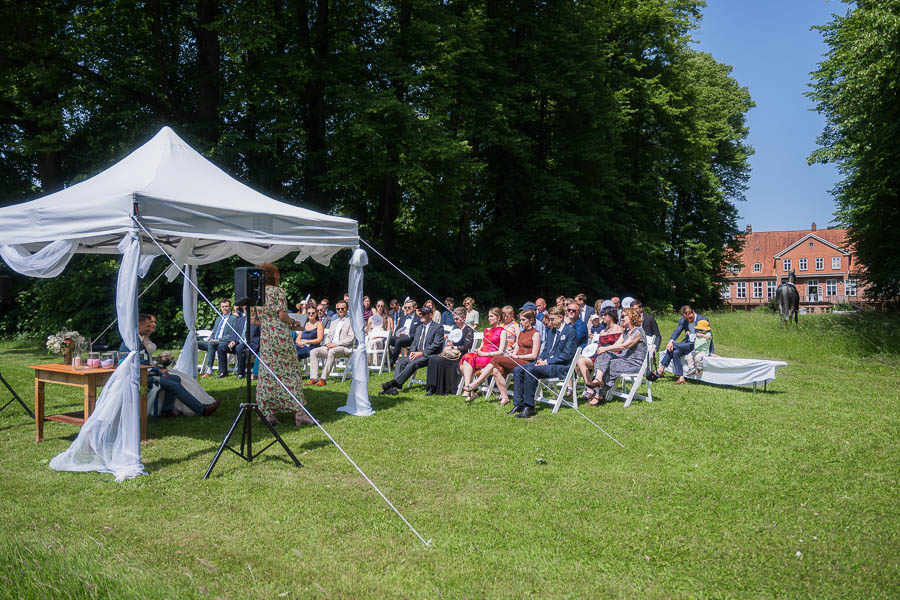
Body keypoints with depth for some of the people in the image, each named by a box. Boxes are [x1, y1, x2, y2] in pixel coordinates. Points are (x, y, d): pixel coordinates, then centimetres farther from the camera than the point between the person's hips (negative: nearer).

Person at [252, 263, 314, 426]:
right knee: (290, 370, -1)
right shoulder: (278, 291, -4)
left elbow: (256, 320, 12)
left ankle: (268, 411, 5)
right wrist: (291, 321, 7)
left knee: (267, 373, 6)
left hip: (265, 337, 5)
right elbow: (282, 315, -12)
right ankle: (299, 412, -1)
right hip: (280, 334, -5)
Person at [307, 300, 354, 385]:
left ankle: (323, 379, -38)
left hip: (345, 348, -7)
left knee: (332, 351, -38)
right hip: (330, 347, 7)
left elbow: (351, 338, -7)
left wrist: (336, 344, -15)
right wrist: (327, 343, -1)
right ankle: (313, 378, -22)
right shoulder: (334, 323, 27)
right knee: (313, 352, -14)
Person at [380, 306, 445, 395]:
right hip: (417, 354, 7)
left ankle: (394, 383, -39)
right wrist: (412, 352, -3)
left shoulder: (438, 327, 0)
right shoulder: (419, 327, 24)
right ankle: (394, 387, -32)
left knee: (412, 363, -33)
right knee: (400, 362, -19)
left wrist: (421, 353, -18)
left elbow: (436, 345, -10)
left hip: (429, 355, -7)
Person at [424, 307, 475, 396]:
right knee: (432, 358, -23)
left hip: (460, 355, -7)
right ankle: (431, 388, -27)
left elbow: (466, 347, -9)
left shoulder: (469, 330, 0)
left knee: (440, 360, -32)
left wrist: (452, 347, -10)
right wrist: (447, 345, 2)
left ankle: (441, 389, -27)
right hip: (450, 353, 7)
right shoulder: (455, 327, 23)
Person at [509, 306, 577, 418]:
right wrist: (541, 359, 1)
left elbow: (567, 355, -14)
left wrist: (547, 362, -17)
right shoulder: (551, 331, 19)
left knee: (530, 370, -30)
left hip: (561, 367, -9)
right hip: (546, 362, 9)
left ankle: (529, 408, -26)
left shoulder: (570, 331, -7)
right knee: (517, 370, -8)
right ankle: (518, 404, -11)